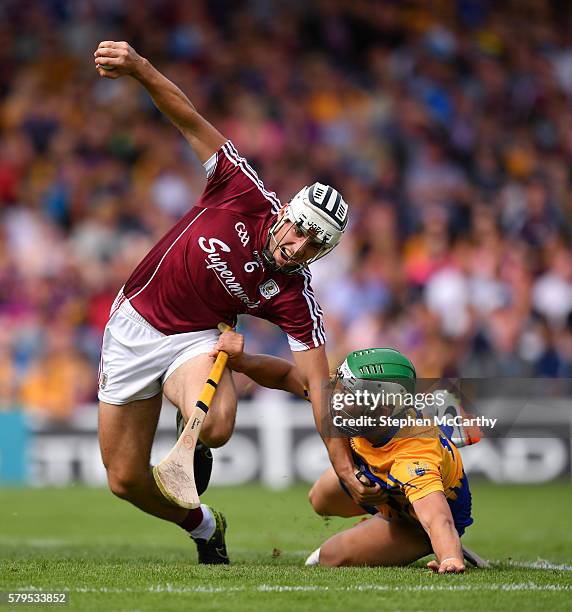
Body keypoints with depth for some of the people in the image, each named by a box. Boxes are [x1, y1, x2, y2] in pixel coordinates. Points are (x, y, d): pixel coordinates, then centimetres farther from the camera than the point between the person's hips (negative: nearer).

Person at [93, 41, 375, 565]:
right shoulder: (246, 196, -18)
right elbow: (193, 123, -18)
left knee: (216, 427, -37)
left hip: (196, 340, -1)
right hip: (135, 322, 1)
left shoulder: (294, 297, -18)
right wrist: (139, 68, -31)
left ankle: (194, 444, 0)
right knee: (126, 481, 3)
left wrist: (345, 468, -24)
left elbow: (318, 383, -18)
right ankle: (203, 526, 31)